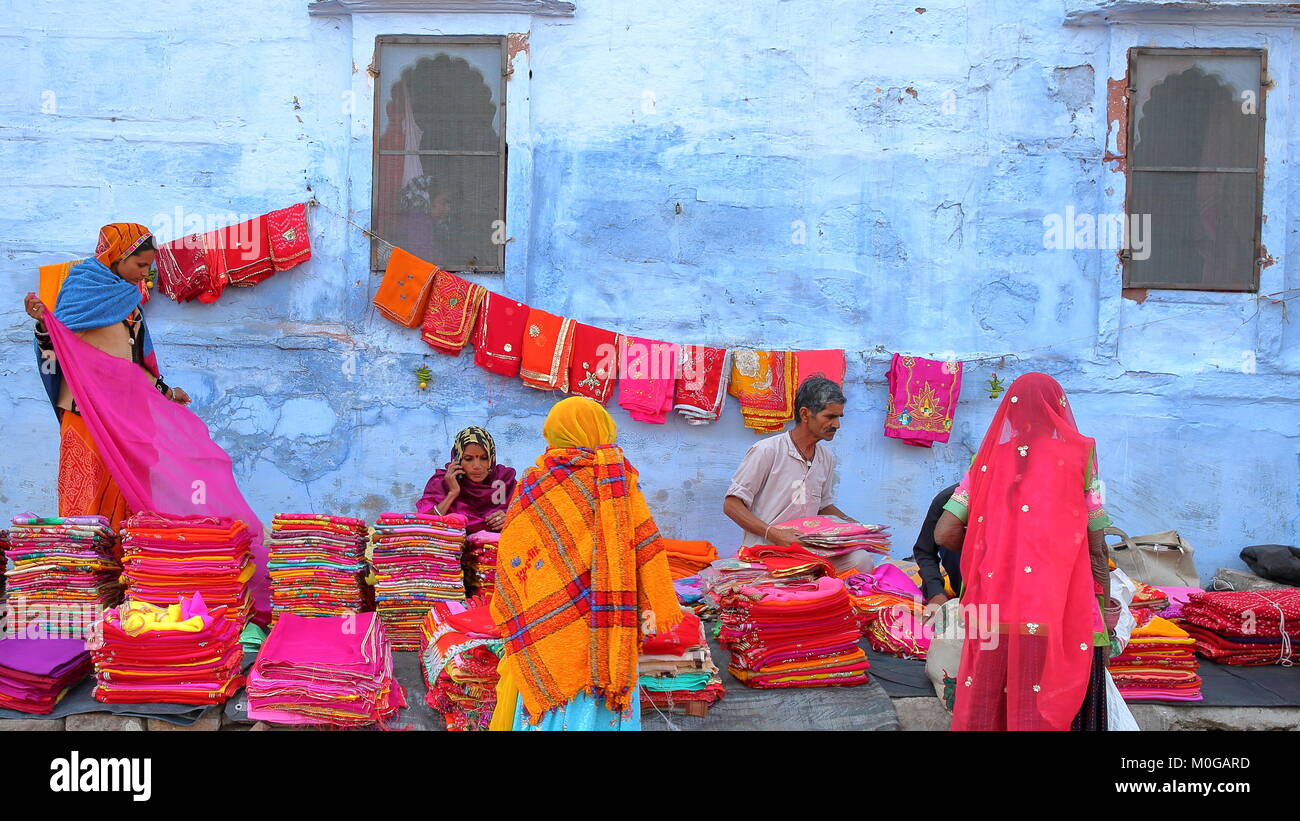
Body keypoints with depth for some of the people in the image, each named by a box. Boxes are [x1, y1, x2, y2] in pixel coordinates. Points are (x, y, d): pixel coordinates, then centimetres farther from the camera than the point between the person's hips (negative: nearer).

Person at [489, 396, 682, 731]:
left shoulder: (532, 482, 2)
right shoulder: (619, 479, -3)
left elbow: (511, 554, 5)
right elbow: (643, 543, -6)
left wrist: (514, 616, 15)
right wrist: (652, 604, -2)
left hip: (543, 617, 2)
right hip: (599, 625, -1)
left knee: (547, 689, 11)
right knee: (595, 704, 5)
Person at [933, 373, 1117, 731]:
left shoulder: (989, 459, 8)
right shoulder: (1079, 452, 2)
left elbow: (944, 533, 2)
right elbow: (1096, 546, 1)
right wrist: (1106, 608, 12)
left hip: (993, 616, 2)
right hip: (1060, 617, -2)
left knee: (988, 707, 12)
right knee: (1046, 712, 6)